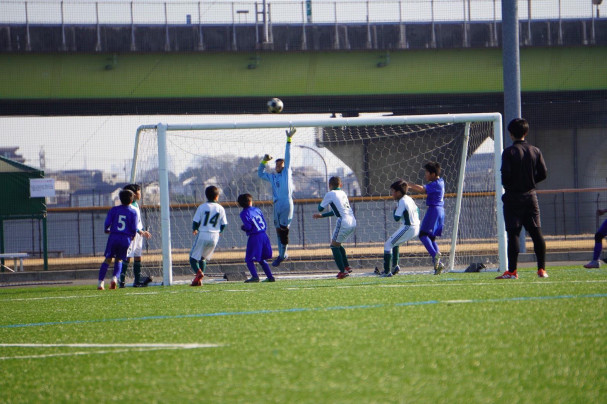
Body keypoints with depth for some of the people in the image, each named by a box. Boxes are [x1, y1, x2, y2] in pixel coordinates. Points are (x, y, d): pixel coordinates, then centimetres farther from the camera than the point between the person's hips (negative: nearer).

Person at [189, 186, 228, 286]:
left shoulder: (202, 207, -7)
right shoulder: (220, 209, 2)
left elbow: (196, 222, -7)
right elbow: (223, 224, 5)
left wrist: (194, 230, 15)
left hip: (202, 235, -4)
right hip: (214, 236, 4)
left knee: (193, 258, 3)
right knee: (203, 258, 19)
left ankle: (198, 272, -25)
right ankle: (199, 280, 10)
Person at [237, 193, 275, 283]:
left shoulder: (244, 213, -7)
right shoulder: (257, 210, 11)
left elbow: (248, 227, -15)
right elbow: (265, 224, 11)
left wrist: (243, 227, 5)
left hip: (254, 238, -6)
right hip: (264, 235, 6)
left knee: (249, 259, -1)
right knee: (262, 259, 18)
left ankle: (255, 276, -17)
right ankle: (270, 276, 14)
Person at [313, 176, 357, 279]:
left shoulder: (330, 194, 0)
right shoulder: (343, 193, 22)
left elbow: (320, 208, 9)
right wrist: (321, 216, 38)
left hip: (344, 223, -7)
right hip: (353, 222, 7)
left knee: (334, 246, 4)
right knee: (337, 244, 22)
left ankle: (343, 271, -7)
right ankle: (347, 267, 17)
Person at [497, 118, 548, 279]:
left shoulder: (509, 152, -9)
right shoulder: (535, 151, 4)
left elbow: (506, 174, -15)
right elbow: (543, 173, 1)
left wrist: (506, 184, 6)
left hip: (513, 197, -4)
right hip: (530, 196, 4)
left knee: (513, 234, -4)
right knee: (536, 232, 6)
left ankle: (512, 271, -6)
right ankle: (542, 269, 3)